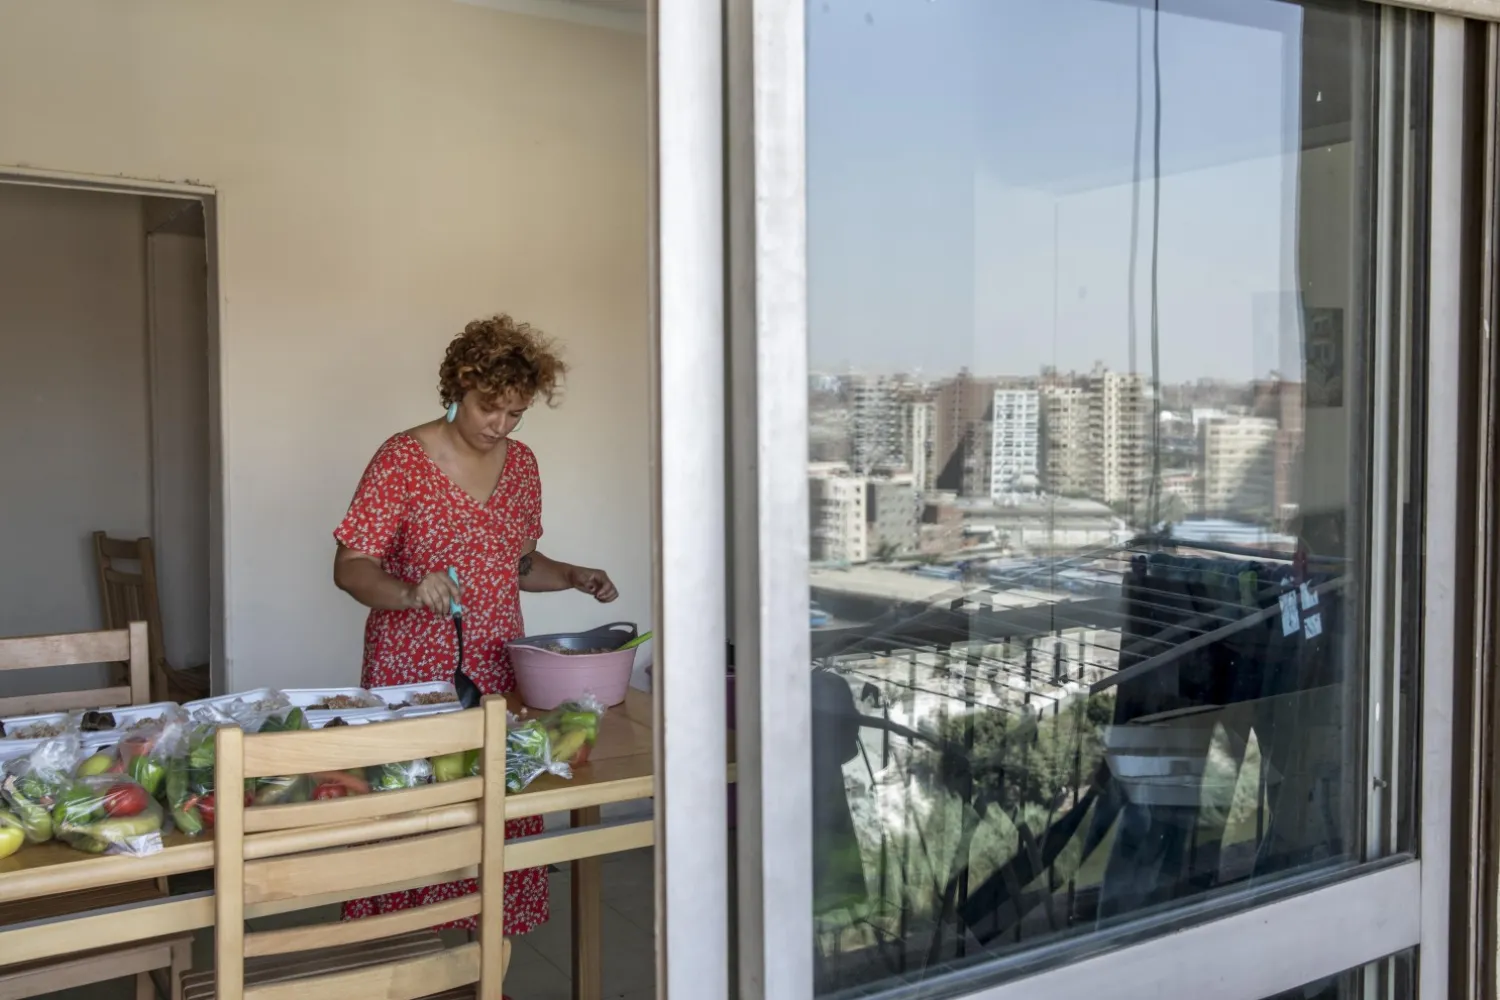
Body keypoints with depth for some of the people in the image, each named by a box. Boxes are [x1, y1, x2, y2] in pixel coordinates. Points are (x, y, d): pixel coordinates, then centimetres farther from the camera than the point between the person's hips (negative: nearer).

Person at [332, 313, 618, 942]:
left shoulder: (520, 462, 9)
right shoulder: (403, 459, -8)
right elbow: (350, 567, -10)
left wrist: (572, 577, 2)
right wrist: (409, 595, -30)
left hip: (498, 674, 5)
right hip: (413, 675, -4)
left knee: (498, 815, 3)